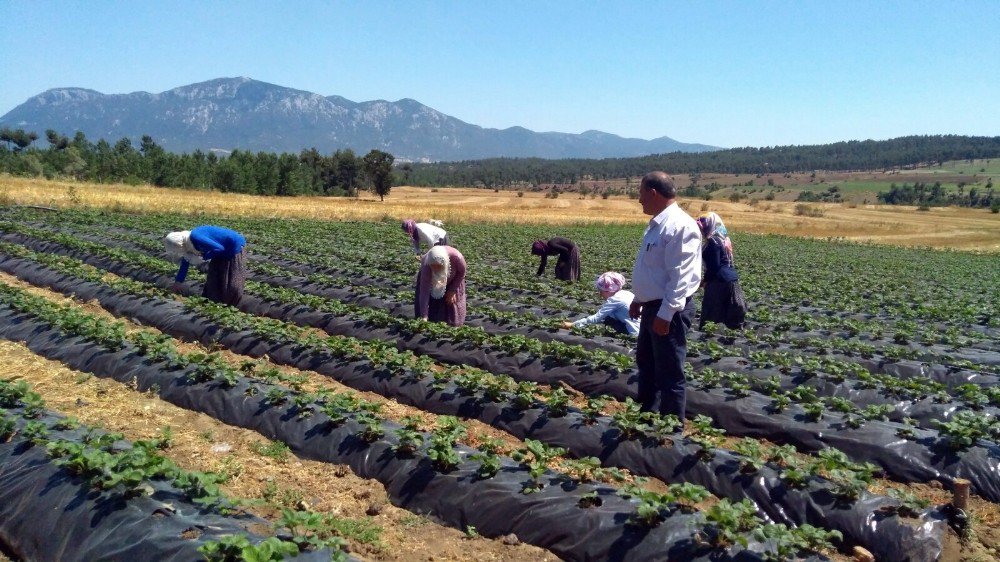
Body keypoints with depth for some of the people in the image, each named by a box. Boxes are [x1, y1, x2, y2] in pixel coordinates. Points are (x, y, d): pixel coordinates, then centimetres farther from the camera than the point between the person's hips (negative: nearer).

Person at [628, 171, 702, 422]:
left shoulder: (679, 225, -21)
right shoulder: (657, 224, 12)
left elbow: (681, 277, -25)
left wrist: (666, 314, -27)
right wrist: (639, 299, 22)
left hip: (669, 311, -11)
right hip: (653, 307, 11)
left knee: (669, 374, 0)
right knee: (646, 363, 23)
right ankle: (647, 416, 38)